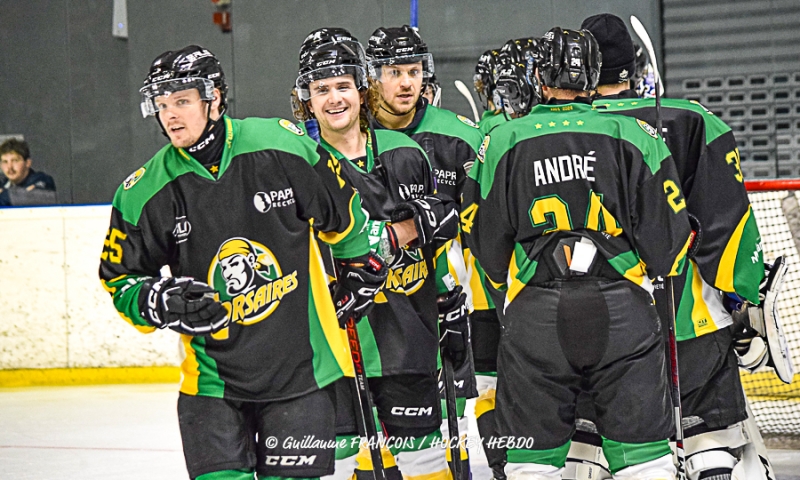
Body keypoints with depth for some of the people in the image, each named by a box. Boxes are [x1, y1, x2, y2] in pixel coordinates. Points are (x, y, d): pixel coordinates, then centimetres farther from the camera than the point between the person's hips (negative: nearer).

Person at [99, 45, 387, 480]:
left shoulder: (284, 145, -9)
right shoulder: (145, 192, -6)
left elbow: (341, 207, 9)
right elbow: (120, 278, 5)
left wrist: (361, 270, 18)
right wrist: (163, 303, -14)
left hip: (301, 362, 0)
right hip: (212, 374, 1)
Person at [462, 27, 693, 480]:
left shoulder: (503, 141, 4)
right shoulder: (636, 136, 1)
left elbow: (485, 240, 9)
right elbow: (667, 230, 1)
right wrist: (659, 272, 22)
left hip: (534, 315, 1)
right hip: (623, 307, 0)